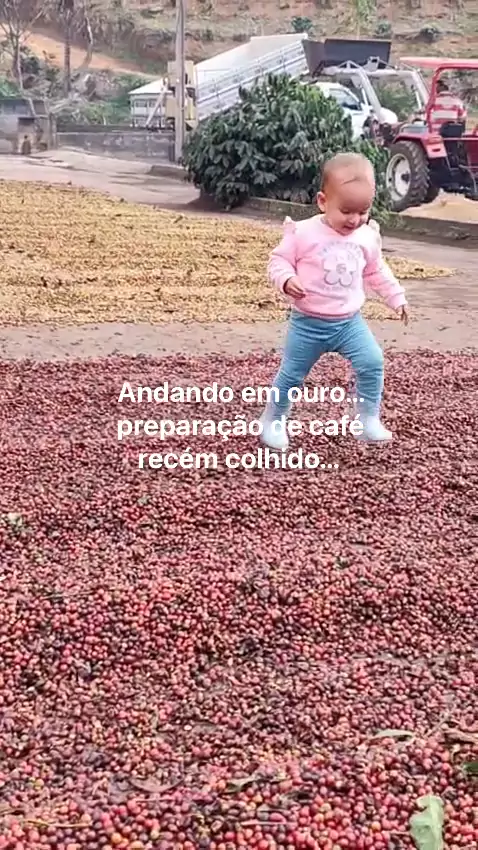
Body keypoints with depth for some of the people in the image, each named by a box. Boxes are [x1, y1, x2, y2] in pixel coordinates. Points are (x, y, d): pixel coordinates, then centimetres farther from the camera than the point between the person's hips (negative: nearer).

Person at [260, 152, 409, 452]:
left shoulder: (368, 237, 1)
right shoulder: (303, 233, -14)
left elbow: (376, 272, 16)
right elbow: (279, 260, -8)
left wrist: (396, 297, 15)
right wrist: (286, 280, -28)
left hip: (349, 321, 3)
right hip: (308, 323, -3)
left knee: (372, 363, -12)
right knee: (291, 374, 7)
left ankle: (369, 420, 3)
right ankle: (273, 422, 27)